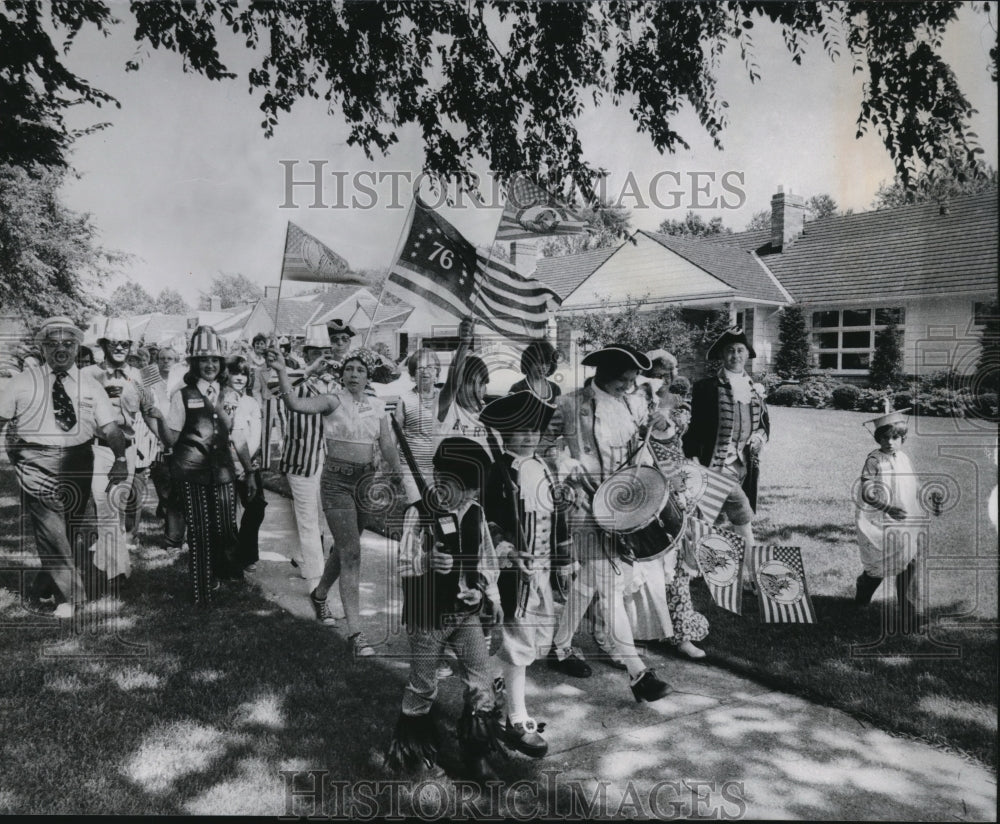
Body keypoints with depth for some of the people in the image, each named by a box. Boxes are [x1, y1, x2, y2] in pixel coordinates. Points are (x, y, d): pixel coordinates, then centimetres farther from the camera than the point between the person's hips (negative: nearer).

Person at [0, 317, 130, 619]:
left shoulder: (90, 385, 6)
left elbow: (110, 426, -1)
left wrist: (120, 458, -17)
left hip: (78, 461, 3)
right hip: (36, 460, -2)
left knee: (72, 527, 15)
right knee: (50, 526, -12)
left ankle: (51, 576, 41)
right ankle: (69, 594, -3)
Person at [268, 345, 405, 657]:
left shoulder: (377, 407, 6)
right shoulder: (333, 400, -7)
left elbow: (387, 445, 2)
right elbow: (297, 404, -22)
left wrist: (396, 471, -9)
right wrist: (282, 372, -34)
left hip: (366, 479, 5)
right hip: (336, 481, -5)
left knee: (345, 546, 18)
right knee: (351, 551, -11)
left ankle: (320, 594, 47)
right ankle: (355, 631, -10)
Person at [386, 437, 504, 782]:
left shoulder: (475, 513, 0)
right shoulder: (418, 515, -15)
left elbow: (486, 556, 11)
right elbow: (404, 564, -14)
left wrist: (492, 596, 11)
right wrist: (428, 562, -33)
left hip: (468, 612, 4)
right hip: (429, 615, -4)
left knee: (481, 681, 5)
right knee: (422, 685, 12)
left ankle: (476, 754, 22)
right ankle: (413, 752, 35)